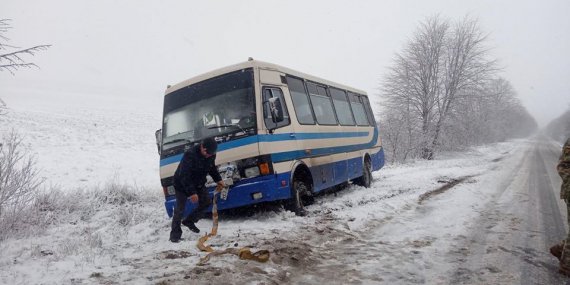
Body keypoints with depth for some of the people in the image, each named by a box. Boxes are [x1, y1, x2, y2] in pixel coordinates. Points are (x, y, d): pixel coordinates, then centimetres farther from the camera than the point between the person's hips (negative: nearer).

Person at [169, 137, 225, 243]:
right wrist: (191, 192, -32)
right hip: (182, 184, -7)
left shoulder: (211, 155, -11)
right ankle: (175, 233, 10)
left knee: (206, 202, 7)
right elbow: (184, 176, -32)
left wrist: (218, 179, 0)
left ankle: (189, 221, 24)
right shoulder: (190, 155, -33)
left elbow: (212, 168, 11)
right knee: (180, 209, -5)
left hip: (198, 184, 7)